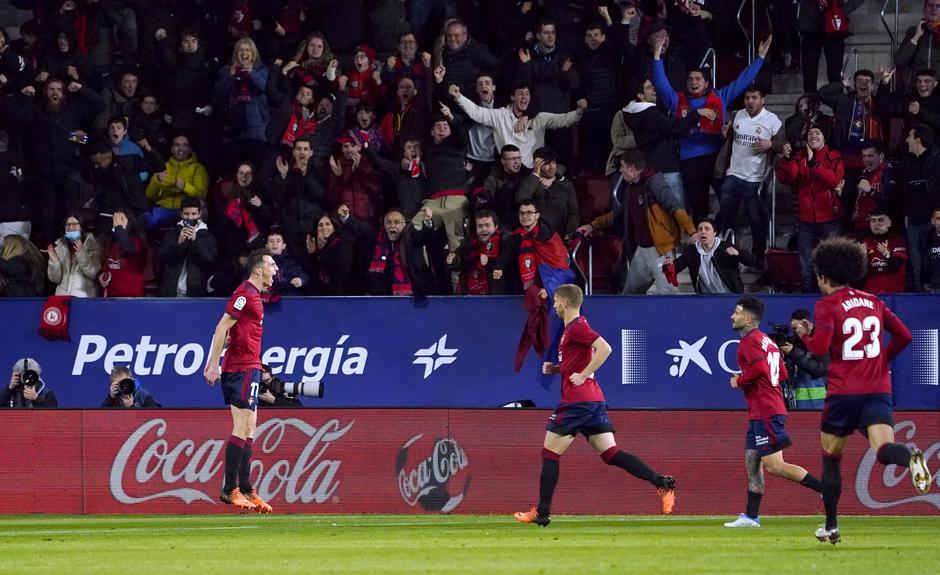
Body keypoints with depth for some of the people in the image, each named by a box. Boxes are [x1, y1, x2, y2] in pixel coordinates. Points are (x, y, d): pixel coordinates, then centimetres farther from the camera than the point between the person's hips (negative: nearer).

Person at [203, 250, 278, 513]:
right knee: (242, 429, -10)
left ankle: (246, 490, 12)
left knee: (249, 431, 10)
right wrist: (215, 365, -18)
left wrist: (212, 362, 20)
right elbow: (222, 328, -16)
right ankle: (230, 489, -9)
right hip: (243, 367, -10)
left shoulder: (253, 295, 17)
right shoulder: (245, 294, -13)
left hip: (248, 368, 10)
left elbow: (223, 331, 21)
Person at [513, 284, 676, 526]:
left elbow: (604, 349, -25)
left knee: (550, 453, 0)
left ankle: (542, 513, 2)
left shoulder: (577, 327, -11)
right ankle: (662, 482, -9)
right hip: (594, 400, 10)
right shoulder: (575, 327, 19)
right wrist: (555, 368, 16)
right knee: (611, 454, 3)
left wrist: (582, 376, -22)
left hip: (577, 401, -10)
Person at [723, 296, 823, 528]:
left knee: (774, 466, -13)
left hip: (765, 413, -10)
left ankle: (824, 488, -17)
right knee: (752, 463, 12)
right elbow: (782, 374, 21)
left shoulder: (750, 341, -11)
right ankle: (751, 516, 14)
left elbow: (759, 368, -26)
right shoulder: (766, 341, 19)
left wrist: (739, 381, -10)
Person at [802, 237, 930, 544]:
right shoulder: (873, 302, 12)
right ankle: (910, 457, -50)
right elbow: (903, 336, 13)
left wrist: (804, 336, 6)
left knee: (830, 458, 15)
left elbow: (820, 347, -15)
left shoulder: (827, 305, -4)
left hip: (843, 392, -3)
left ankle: (831, 527, 18)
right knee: (884, 450, -14)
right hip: (878, 389, 3)